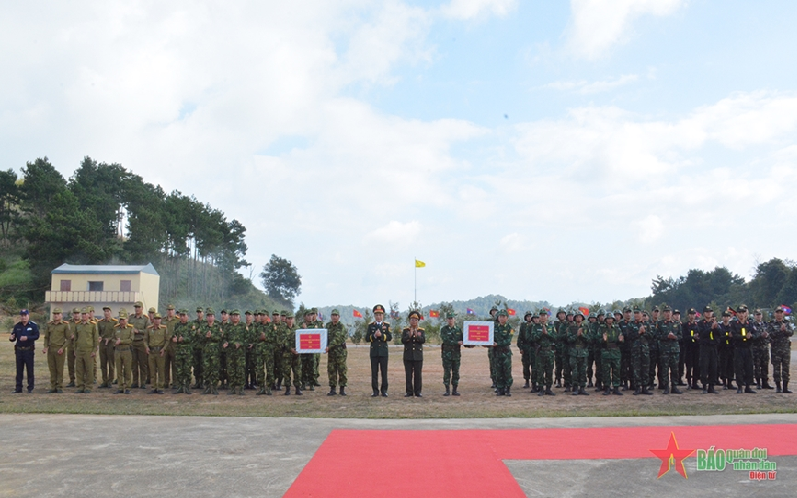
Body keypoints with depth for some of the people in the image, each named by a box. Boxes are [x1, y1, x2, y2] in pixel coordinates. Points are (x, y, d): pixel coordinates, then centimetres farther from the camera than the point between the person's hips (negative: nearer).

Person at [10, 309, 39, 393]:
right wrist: (11, 338, -18)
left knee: (30, 370, 1)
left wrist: (27, 338, -24)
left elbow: (37, 336, -9)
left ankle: (30, 388, 7)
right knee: (19, 370, 7)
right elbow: (13, 338, 6)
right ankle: (18, 388, 14)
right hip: (19, 350, 3)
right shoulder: (17, 325, 7)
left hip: (29, 350, -3)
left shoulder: (33, 325, -2)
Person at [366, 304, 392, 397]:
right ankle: (375, 391, 8)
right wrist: (374, 335, -15)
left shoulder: (387, 325, 6)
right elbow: (367, 339, 1)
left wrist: (381, 335, -18)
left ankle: (384, 390, 9)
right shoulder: (371, 325, 8)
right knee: (374, 372, 1)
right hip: (374, 352, 1)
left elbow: (390, 338, -4)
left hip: (383, 352, -1)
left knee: (384, 372, 2)